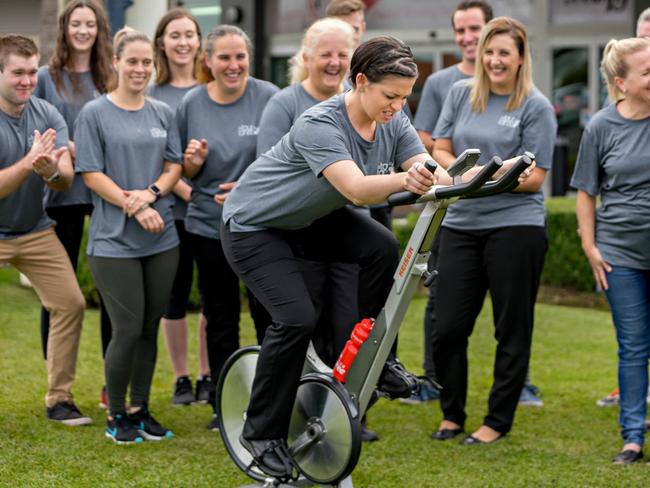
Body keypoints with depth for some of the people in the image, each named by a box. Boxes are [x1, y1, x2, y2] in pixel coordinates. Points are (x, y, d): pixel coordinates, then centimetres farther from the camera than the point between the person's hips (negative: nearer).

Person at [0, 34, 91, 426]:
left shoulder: (48, 115, -5)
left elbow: (67, 180, -13)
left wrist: (51, 171, -36)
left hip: (36, 230, 4)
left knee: (70, 303, -4)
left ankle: (59, 399, 8)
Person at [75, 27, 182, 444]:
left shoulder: (163, 113, 10)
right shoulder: (95, 113, -2)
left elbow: (174, 166, 9)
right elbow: (91, 174, -6)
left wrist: (150, 194, -11)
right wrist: (133, 207, -15)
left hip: (162, 238, 4)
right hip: (114, 239, -4)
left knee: (150, 329, 7)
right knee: (128, 330, -7)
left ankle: (141, 410, 19)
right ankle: (116, 416, 9)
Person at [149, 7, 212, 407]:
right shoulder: (152, 95, 3)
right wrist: (186, 190, -18)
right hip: (172, 208, -1)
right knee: (175, 295, 4)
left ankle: (208, 376, 14)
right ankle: (181, 378, 14)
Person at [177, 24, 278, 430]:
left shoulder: (268, 97, -7)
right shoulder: (192, 103, 2)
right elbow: (186, 172, 10)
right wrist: (193, 163, -13)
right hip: (209, 225, 3)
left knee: (268, 313, -1)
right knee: (220, 318, 8)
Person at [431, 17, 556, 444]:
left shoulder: (536, 107, -4)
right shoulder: (461, 94, 7)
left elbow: (534, 178, -7)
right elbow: (440, 150, 11)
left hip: (516, 227, -4)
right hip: (462, 224, 4)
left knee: (512, 331, 4)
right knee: (448, 327, 4)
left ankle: (499, 421, 16)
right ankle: (452, 414, 22)